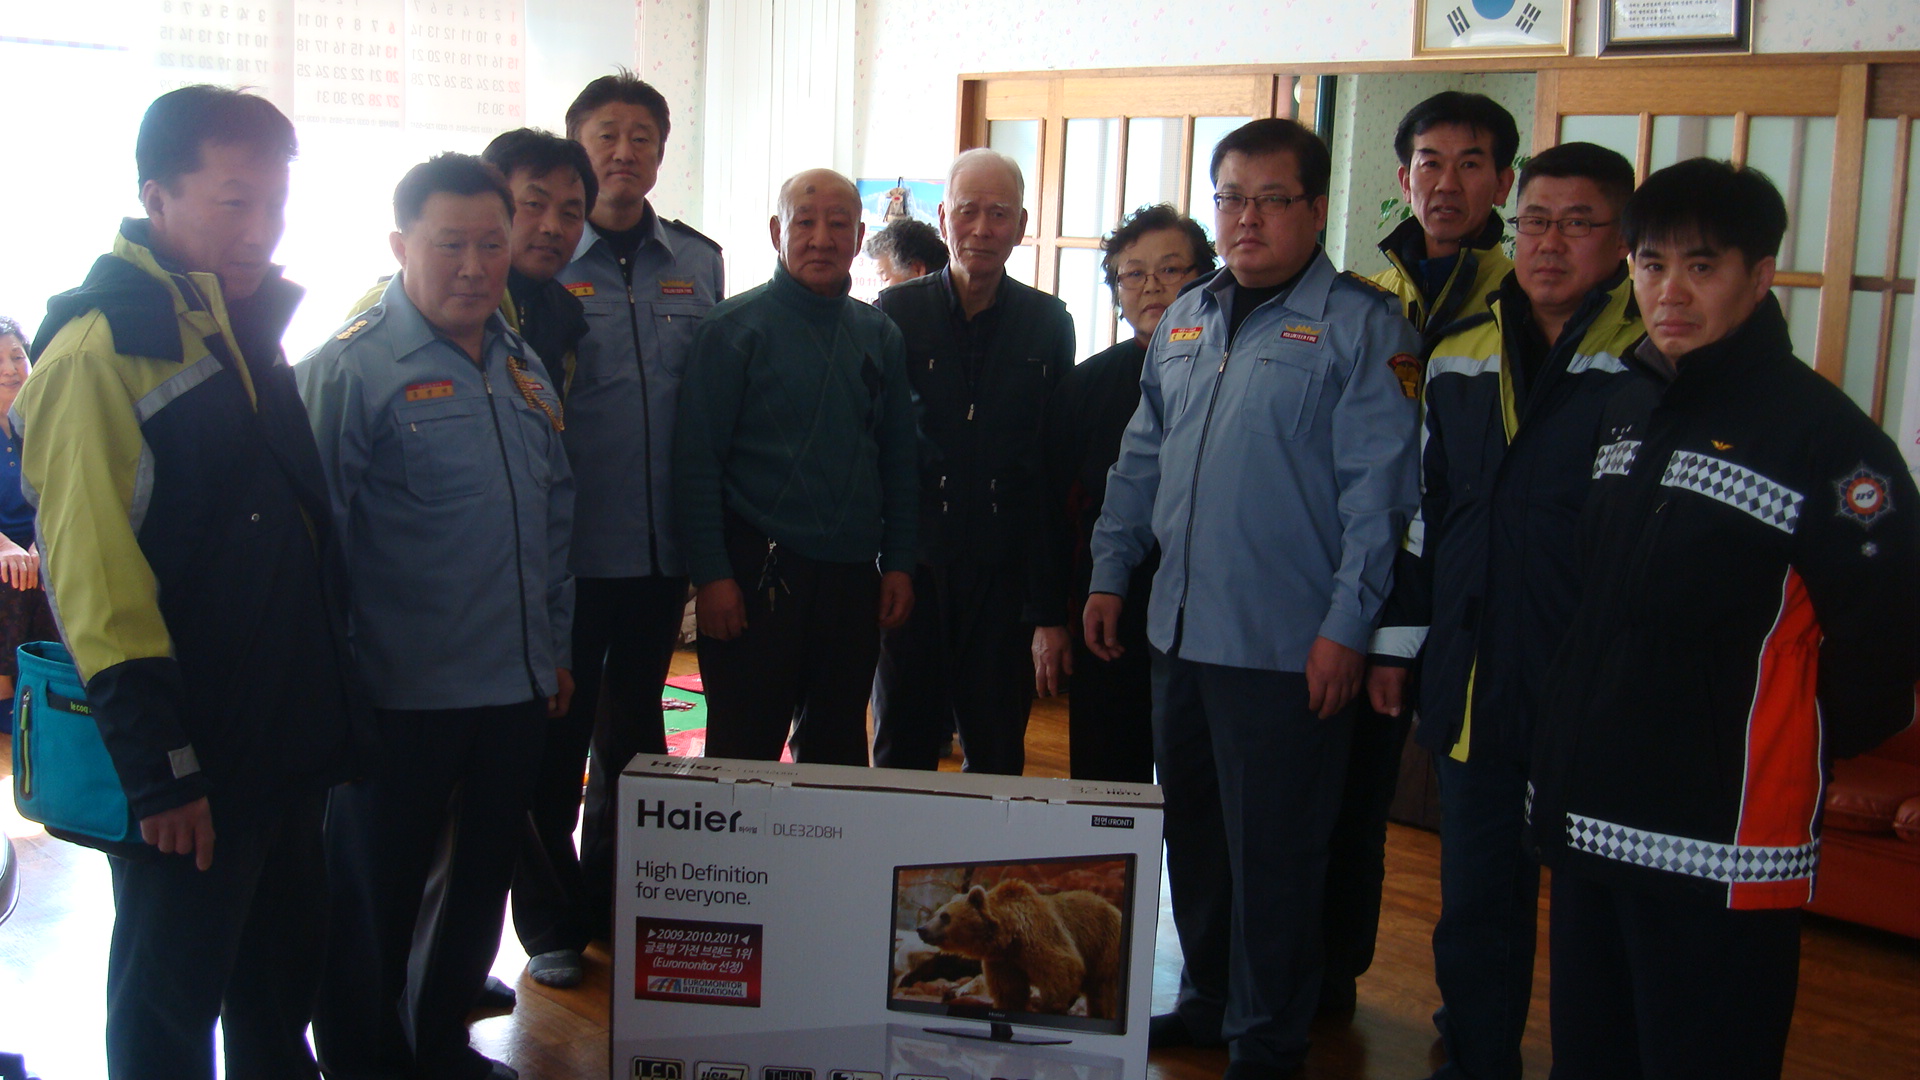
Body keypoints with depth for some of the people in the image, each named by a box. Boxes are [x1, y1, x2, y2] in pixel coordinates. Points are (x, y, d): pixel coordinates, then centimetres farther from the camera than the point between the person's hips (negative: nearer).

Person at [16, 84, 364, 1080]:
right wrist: (160, 772, -20)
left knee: (281, 988, 20)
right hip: (190, 763, -8)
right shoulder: (99, 347, -15)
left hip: (286, 740, 8)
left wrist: (329, 712, 17)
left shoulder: (247, 326, 11)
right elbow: (95, 576, -20)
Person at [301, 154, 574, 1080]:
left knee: (479, 881, 19)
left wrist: (553, 647, 17)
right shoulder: (350, 367, -12)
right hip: (400, 697, -7)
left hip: (516, 691, 7)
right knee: (375, 899, 7)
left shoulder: (522, 368, 11)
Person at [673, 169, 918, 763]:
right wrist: (711, 575, -13)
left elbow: (899, 460, 15)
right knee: (744, 759, 0)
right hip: (758, 576, -4)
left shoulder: (881, 336, 11)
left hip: (853, 579, 5)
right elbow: (696, 462, -7)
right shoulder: (735, 329, -3)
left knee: (838, 757, 12)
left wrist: (899, 562, 7)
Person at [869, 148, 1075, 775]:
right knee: (904, 735, 8)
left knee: (997, 746, 7)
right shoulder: (897, 311, 2)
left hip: (1004, 563, 1)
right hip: (914, 555, 0)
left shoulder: (1048, 323, 5)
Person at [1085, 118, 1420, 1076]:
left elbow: (1377, 489, -12)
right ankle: (1207, 1002, 35)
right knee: (1192, 832, 18)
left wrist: (1345, 627, -16)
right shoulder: (1185, 322, 13)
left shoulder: (1362, 325, -8)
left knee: (1272, 853, 4)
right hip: (1179, 629, 7)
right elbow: (1141, 460, 19)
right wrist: (1110, 573, 13)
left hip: (1286, 647, -7)